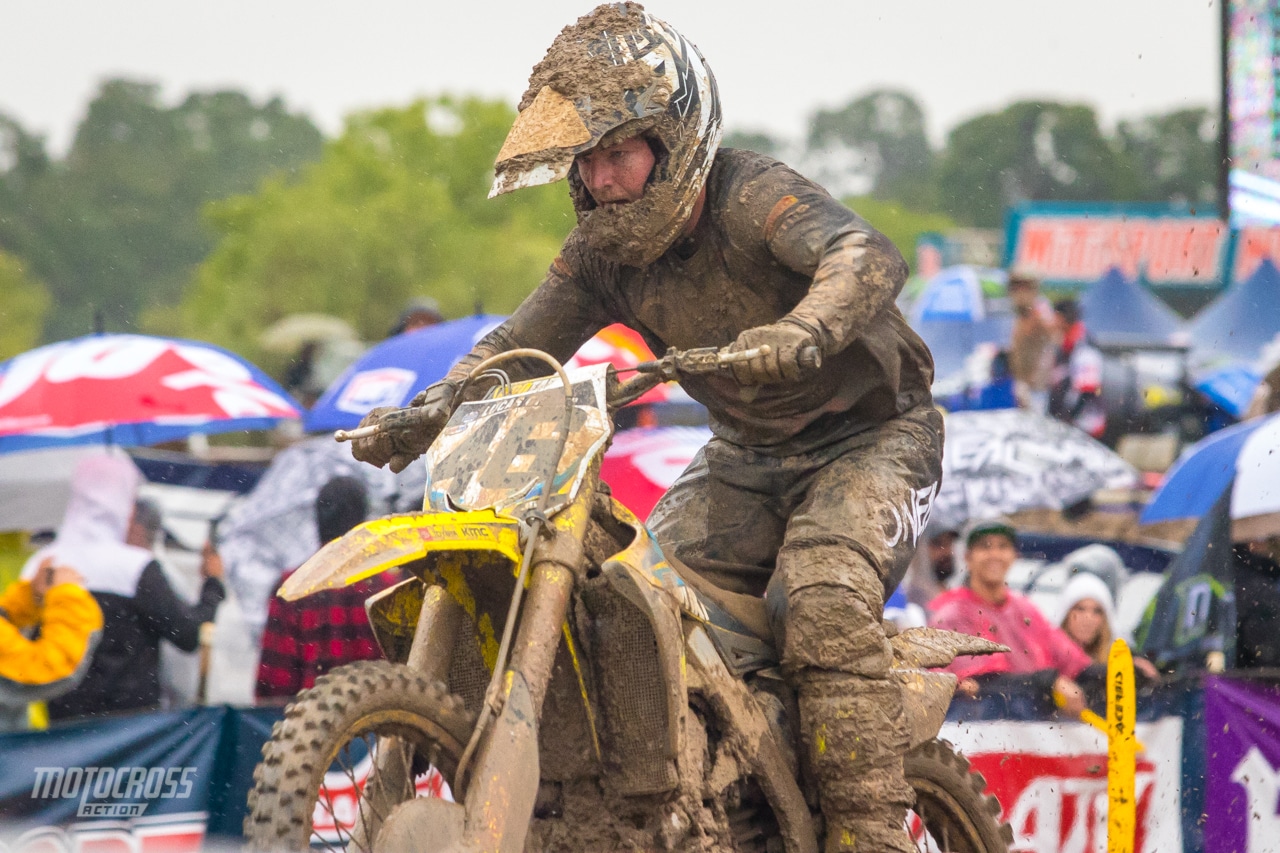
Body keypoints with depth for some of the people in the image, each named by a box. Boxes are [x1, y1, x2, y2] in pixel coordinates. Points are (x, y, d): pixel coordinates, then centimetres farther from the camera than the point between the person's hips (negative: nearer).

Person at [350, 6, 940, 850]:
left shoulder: (751, 195, -25)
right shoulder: (605, 253, -1)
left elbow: (870, 257, -42)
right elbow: (520, 345, -4)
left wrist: (796, 338, -63)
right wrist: (423, 416, -23)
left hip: (871, 433, -8)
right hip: (750, 454, 8)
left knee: (823, 603, -30)